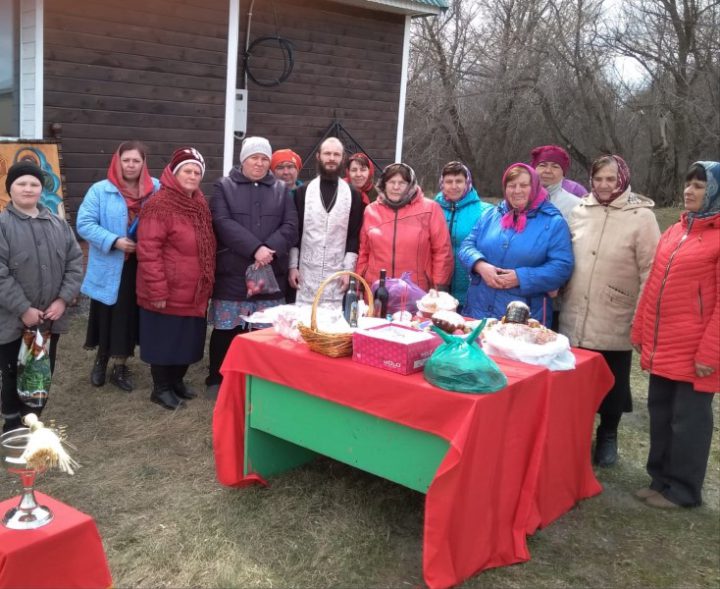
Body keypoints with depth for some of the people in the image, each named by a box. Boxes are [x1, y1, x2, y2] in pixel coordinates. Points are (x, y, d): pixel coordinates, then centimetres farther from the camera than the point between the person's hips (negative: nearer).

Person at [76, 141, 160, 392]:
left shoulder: (156, 190, 3)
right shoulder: (100, 190, -5)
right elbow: (84, 224, -11)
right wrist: (114, 241, -21)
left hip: (140, 266, 2)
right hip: (109, 267, -2)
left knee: (128, 317, 10)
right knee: (107, 316, 9)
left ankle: (120, 367, 25)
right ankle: (101, 360, 33)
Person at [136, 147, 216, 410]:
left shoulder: (200, 204, 11)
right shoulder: (160, 205, -16)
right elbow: (148, 251, -20)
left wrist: (207, 284, 16)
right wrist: (158, 290, -22)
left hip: (195, 292, 8)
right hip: (168, 293, -8)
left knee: (188, 340, 16)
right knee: (165, 342, 5)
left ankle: (177, 381, 34)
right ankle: (161, 388, 20)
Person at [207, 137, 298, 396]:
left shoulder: (281, 189, 14)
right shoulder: (224, 186, 5)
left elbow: (291, 226, 3)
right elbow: (223, 223, -9)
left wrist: (270, 249, -14)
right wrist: (255, 249, -18)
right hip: (232, 273, -2)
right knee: (226, 329, 3)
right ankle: (217, 380, 17)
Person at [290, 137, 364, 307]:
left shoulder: (353, 195, 7)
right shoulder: (303, 192, 6)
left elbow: (355, 236, 4)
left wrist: (348, 270, -3)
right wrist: (293, 266, -1)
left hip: (337, 276, 0)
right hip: (306, 274, 0)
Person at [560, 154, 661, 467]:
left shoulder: (641, 216, -8)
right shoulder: (579, 211, 3)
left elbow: (650, 271, -8)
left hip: (615, 324, -3)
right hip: (574, 320, 3)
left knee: (611, 385, 14)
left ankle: (607, 436, 35)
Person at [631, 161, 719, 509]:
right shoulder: (674, 232, 13)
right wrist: (640, 332, 13)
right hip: (662, 347, 7)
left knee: (688, 421, 5)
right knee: (660, 414, 14)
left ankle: (682, 490, 19)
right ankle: (661, 479, 28)